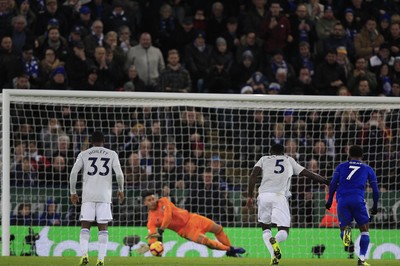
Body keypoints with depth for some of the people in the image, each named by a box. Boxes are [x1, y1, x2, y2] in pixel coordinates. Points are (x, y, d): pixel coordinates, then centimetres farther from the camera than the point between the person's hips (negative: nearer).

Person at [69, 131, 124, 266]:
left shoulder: (84, 154, 8)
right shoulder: (112, 154, 8)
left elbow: (73, 173, 0)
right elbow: (119, 174, 0)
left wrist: (73, 192, 10)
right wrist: (120, 190, 15)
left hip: (88, 195, 0)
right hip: (104, 195, 0)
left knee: (85, 226, 5)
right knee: (103, 227, 4)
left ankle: (84, 254, -15)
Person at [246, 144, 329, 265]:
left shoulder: (264, 159, 21)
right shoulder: (289, 160, 23)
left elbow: (253, 176, 5)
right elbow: (307, 173, 23)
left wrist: (250, 196, 6)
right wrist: (327, 181, 31)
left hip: (264, 196, 1)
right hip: (279, 196, -1)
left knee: (265, 228, 18)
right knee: (283, 231, 0)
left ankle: (274, 256, -6)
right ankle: (275, 240, -37)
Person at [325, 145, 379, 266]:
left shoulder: (341, 167, 21)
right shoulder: (368, 169, 21)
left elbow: (333, 184, 9)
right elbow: (375, 190, 20)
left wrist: (329, 200, 15)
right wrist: (375, 206, 32)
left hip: (342, 200, 1)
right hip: (357, 199, -1)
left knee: (343, 226, 10)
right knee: (364, 230, 12)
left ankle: (345, 230, -29)